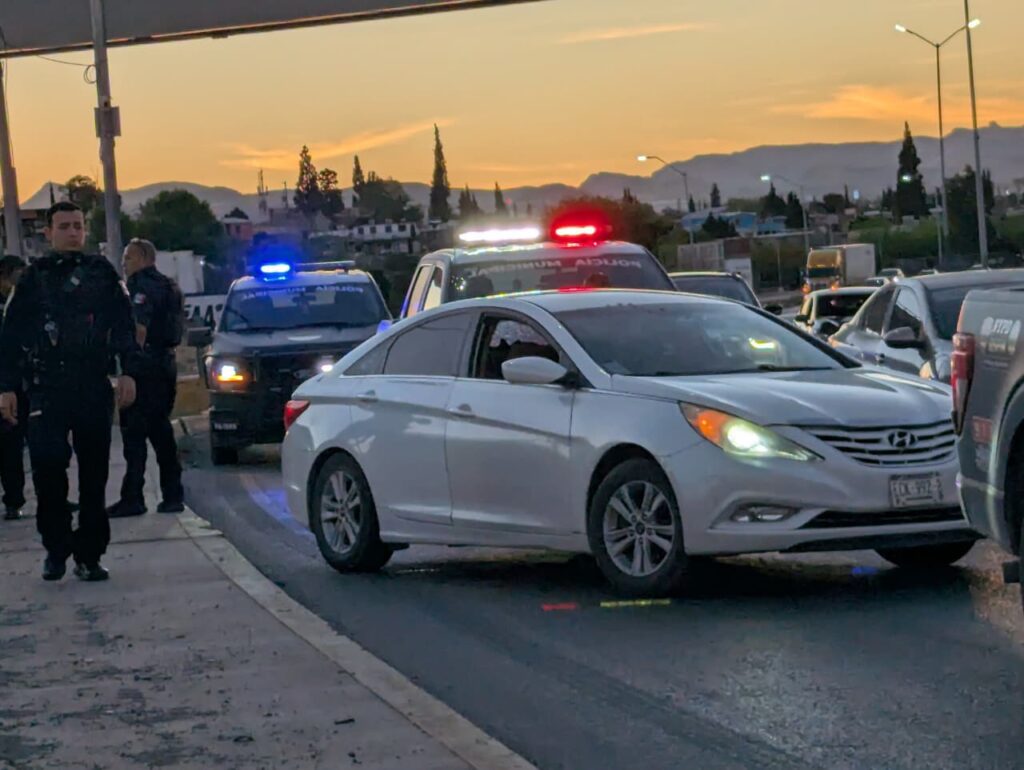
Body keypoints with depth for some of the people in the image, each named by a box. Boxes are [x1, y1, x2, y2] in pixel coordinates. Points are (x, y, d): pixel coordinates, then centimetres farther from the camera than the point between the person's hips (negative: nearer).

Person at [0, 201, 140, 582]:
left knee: (93, 475, 3)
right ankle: (56, 547, 4)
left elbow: (124, 326, 7)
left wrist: (128, 372, -5)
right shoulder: (34, 277, 8)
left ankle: (89, 554, 11)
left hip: (94, 389, 1)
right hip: (46, 391, -1)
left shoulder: (102, 273, 9)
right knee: (47, 466, -12)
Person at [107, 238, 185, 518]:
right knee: (160, 431, 12)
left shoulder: (142, 286, -11)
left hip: (145, 365, -10)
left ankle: (132, 498, -9)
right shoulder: (166, 285, 19)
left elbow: (139, 329, -21)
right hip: (166, 363, 10)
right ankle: (173, 496, 11)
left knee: (134, 432, -7)